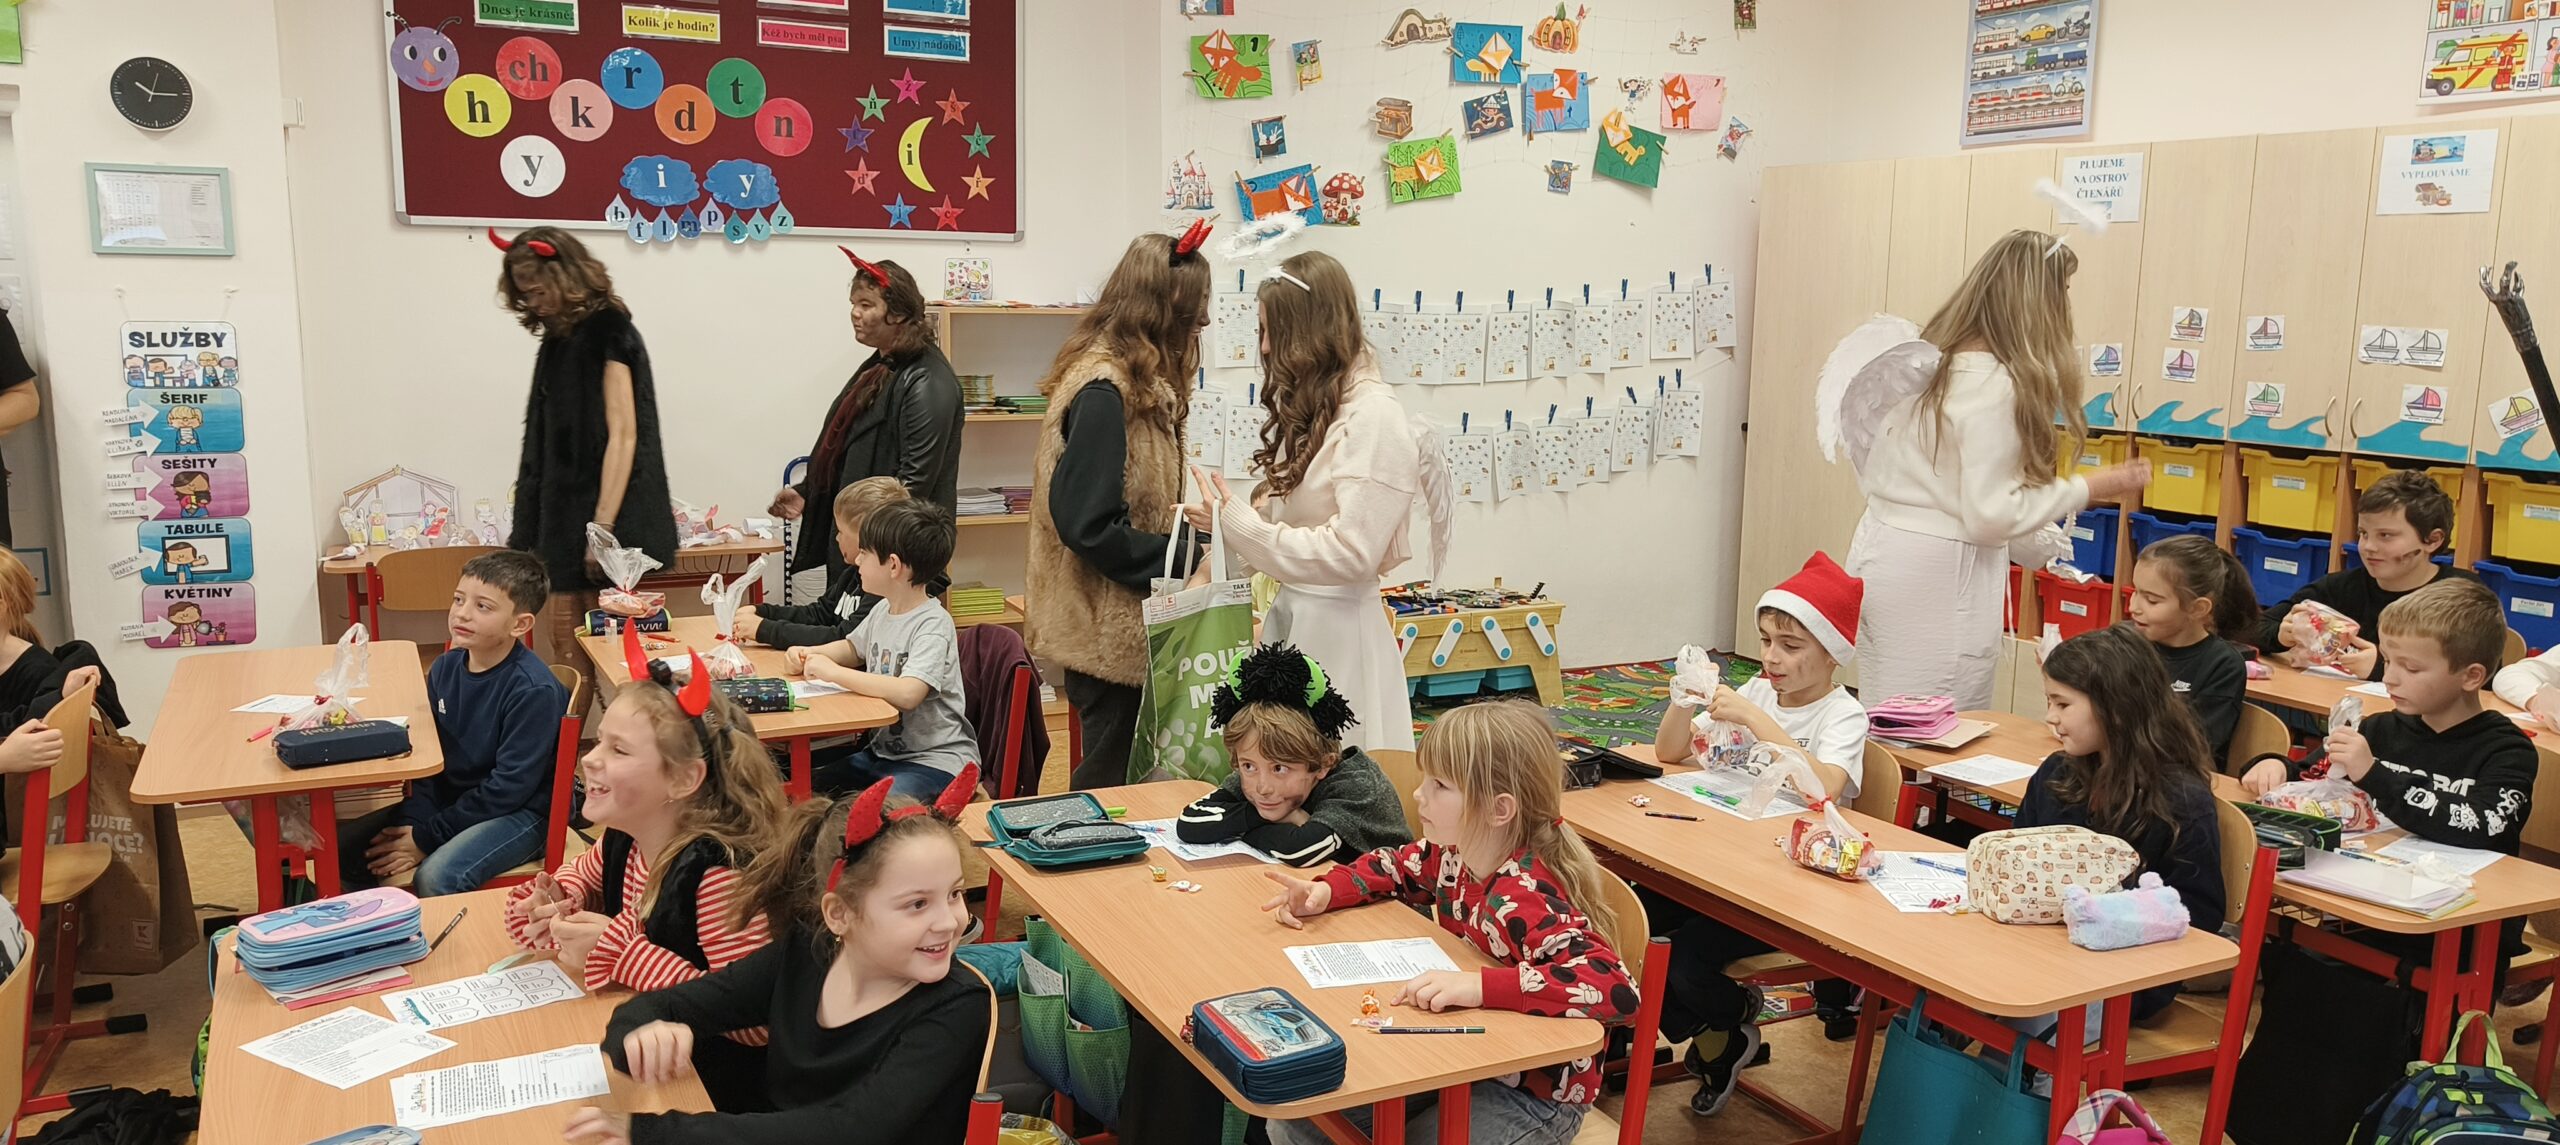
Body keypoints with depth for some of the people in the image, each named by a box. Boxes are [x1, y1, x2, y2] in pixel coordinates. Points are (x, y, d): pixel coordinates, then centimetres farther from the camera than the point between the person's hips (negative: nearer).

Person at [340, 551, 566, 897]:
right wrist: (414, 822, -11)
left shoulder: (533, 690, -22)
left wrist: (426, 837, -18)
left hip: (517, 812, -7)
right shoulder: (445, 668, 1)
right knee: (344, 848, 0)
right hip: (447, 800, 8)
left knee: (435, 878, -29)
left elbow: (509, 787, -21)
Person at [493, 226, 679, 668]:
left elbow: (622, 436, -16)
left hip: (597, 516, -8)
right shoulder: (558, 337, 13)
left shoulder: (608, 333, -10)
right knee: (564, 645, 7)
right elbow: (548, 441, 16)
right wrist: (529, 528, 14)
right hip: (566, 517, 8)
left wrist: (604, 527, -20)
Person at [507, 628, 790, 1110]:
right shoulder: (624, 839, -3)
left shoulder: (717, 872, -27)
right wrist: (555, 901, -2)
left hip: (714, 1093, -7)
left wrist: (622, 954, -27)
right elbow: (584, 875, 23)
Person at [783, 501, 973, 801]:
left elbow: (907, 693, -35)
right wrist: (808, 654, 6)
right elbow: (853, 647, 28)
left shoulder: (933, 625, -20)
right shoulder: (883, 610, 6)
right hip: (883, 750, 9)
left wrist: (833, 672, -25)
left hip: (936, 761, -8)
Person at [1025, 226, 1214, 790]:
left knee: (1116, 774, 17)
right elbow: (1088, 524, -23)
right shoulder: (1104, 391, -19)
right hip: (1108, 630, -10)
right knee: (1113, 784, 1)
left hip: (1124, 624, 10)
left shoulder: (1137, 382, 12)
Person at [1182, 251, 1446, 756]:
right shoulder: (1312, 408, 12)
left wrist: (1237, 523, -16)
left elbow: (1350, 554, -20)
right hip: (1291, 614, 8)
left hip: (1335, 624, -8)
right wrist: (1223, 521, 0)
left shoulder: (1374, 419, -16)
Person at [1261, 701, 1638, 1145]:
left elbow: (1615, 988, -43)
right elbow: (1396, 868, 14)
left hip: (1535, 1093, -7)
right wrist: (1326, 891, -5)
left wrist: (1480, 986, -48)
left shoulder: (1526, 902, -30)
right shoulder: (1455, 856, -7)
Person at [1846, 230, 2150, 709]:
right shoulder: (1998, 384, -16)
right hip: (1938, 574, -8)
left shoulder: (1929, 358, 7)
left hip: (1880, 548, 8)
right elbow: (1989, 515, -17)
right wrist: (2087, 489, -7)